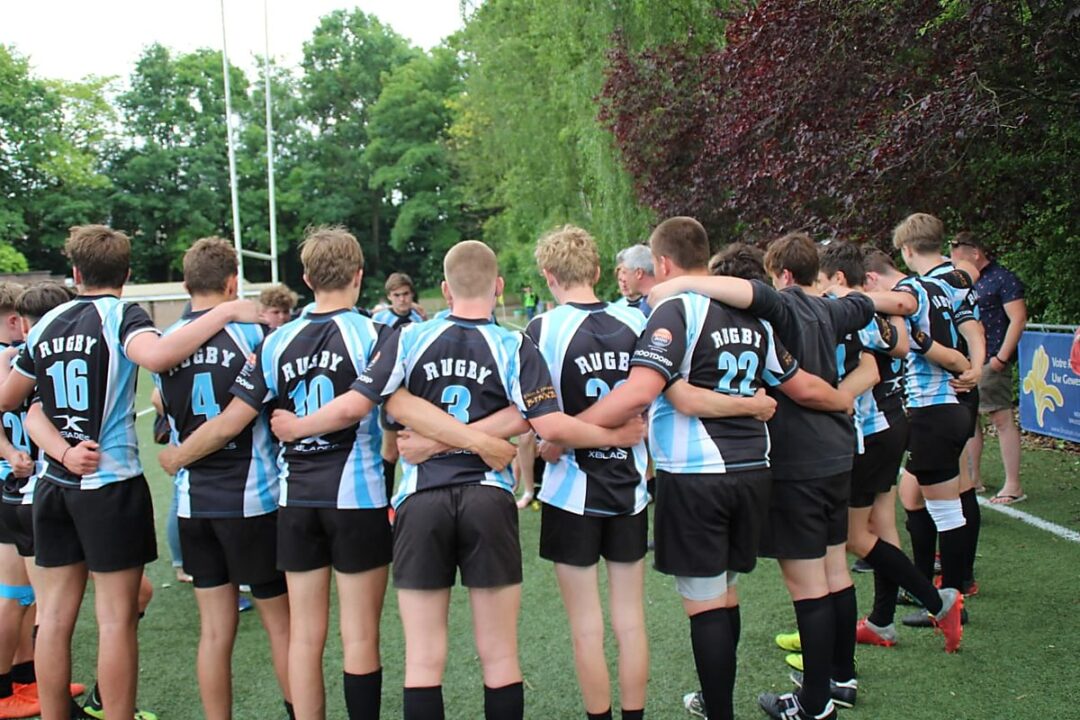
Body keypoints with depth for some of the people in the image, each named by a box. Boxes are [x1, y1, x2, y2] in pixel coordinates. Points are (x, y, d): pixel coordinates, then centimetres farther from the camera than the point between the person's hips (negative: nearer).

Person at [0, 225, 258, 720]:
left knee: (55, 614, 12)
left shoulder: (47, 324, 9)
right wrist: (225, 313, -25)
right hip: (111, 482, -6)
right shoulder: (120, 315, -8)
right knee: (116, 618, 0)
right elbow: (155, 356, -31)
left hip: (54, 483, 6)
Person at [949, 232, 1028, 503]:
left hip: (990, 362, -8)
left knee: (1002, 419, -7)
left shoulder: (1003, 279, -8)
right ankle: (973, 477, 21)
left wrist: (1001, 357, -18)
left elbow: (1018, 319, -14)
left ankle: (1013, 485, -5)